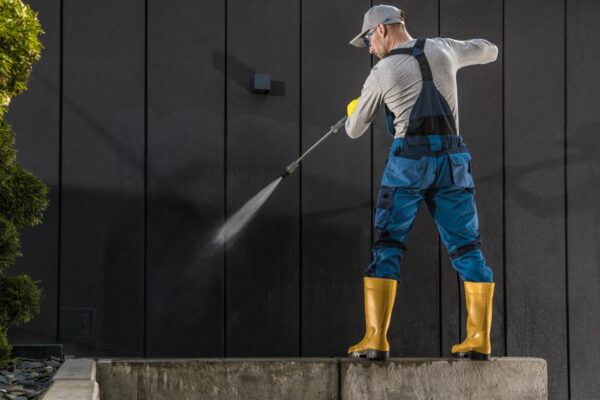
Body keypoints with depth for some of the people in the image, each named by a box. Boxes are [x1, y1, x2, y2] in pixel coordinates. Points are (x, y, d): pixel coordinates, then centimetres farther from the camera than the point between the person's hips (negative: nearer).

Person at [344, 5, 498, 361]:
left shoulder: (382, 73, 1)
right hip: (453, 159, 3)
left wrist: (354, 112, 35)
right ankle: (479, 339, 1)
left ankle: (376, 339, -8)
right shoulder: (442, 49, 9)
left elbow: (355, 130, 12)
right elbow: (489, 51, 29)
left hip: (409, 160, -3)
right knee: (467, 248, 7)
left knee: (387, 249, 1)